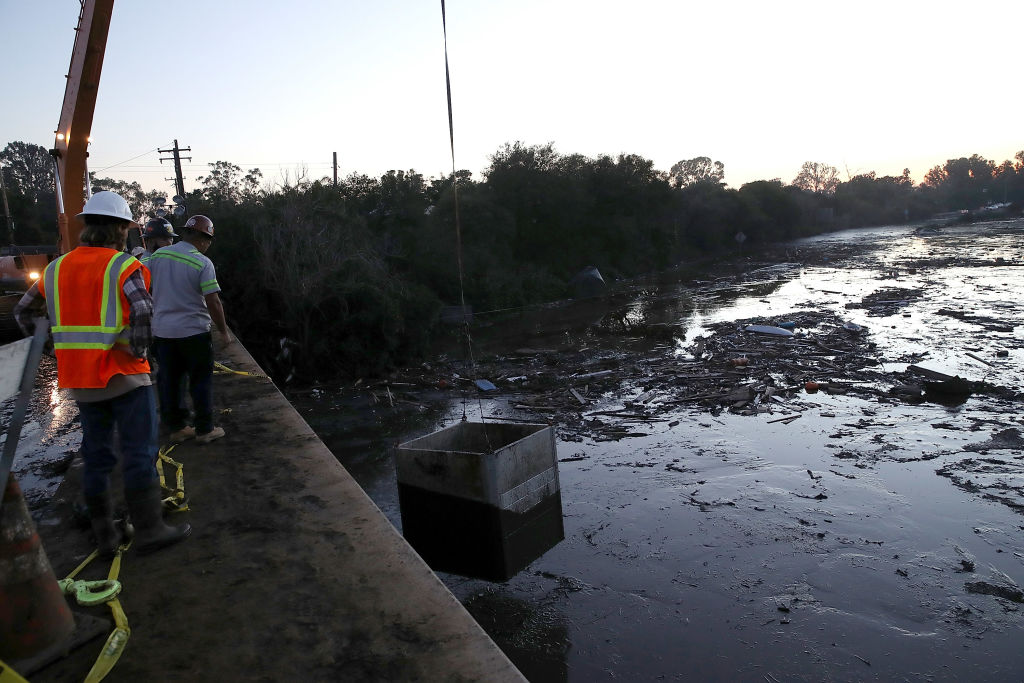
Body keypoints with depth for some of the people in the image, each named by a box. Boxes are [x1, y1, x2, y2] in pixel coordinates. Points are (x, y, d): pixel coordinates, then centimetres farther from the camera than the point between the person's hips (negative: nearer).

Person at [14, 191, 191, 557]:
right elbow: (142, 312, -25)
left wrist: (56, 346, 17)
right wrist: (138, 350, -11)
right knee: (139, 453, 2)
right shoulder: (124, 266, -10)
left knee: (96, 456, 14)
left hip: (80, 380, 6)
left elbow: (24, 311, 18)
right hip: (124, 376, -6)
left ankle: (105, 535, 22)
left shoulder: (57, 268, 9)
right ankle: (149, 530, 6)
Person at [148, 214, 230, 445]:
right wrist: (223, 331, -5)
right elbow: (213, 301, -15)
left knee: (169, 380, 12)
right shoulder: (202, 263, -13)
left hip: (162, 329, 5)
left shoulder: (157, 255, 4)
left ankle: (176, 427, 21)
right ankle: (204, 429, 11)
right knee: (201, 381, 6)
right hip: (194, 331, -5)